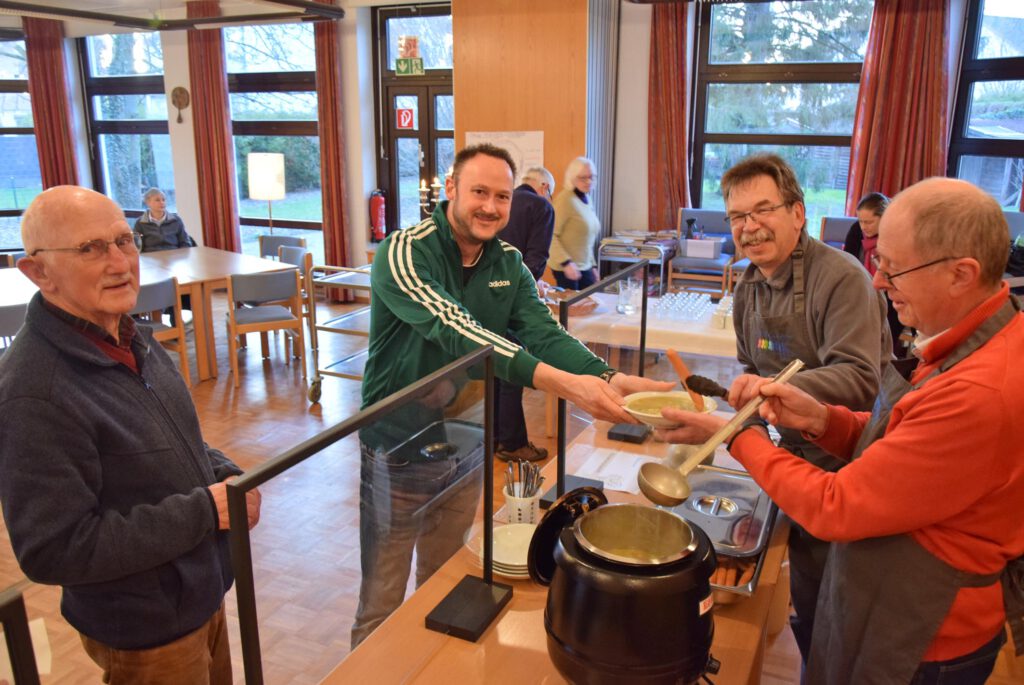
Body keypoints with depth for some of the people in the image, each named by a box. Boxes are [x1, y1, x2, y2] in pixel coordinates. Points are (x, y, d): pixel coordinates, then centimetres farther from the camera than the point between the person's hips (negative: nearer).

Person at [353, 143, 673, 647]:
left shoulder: (509, 264, 1)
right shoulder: (405, 253, -21)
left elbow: (543, 332, -12)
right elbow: (456, 330, -36)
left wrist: (608, 378, -32)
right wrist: (557, 380, -48)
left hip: (466, 448, 6)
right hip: (399, 453, -5)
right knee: (381, 605, 8)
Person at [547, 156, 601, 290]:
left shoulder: (586, 199, 11)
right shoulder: (565, 199, -14)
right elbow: (550, 235, -19)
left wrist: (593, 265, 18)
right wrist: (566, 263, -25)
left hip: (585, 267, 8)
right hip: (566, 267, -8)